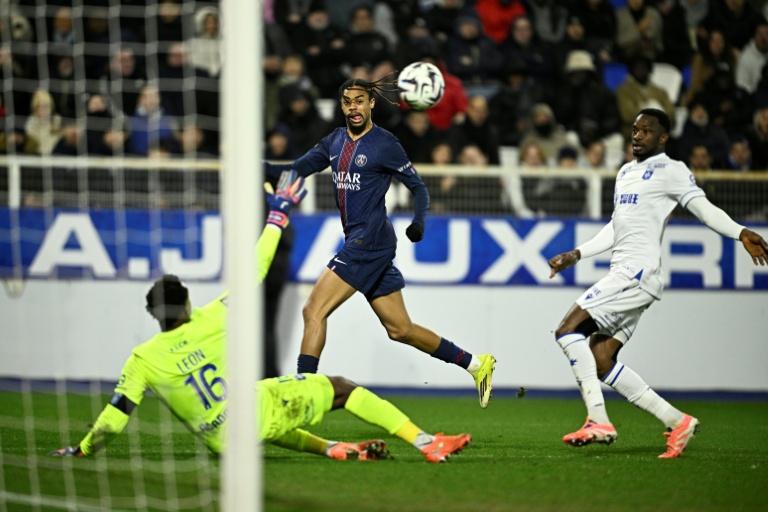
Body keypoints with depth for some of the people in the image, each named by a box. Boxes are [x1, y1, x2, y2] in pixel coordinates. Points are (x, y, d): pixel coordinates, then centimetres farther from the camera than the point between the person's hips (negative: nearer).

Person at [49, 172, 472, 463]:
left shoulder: (142, 360, -3)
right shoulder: (210, 321, -4)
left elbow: (113, 417, -5)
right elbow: (254, 272, 5)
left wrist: (82, 449, 13)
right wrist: (278, 216, 16)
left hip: (226, 441, 2)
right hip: (259, 410, -2)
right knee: (339, 388, 12)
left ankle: (332, 448, 14)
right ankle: (427, 443, 4)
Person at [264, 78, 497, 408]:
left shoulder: (384, 144, -6)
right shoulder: (336, 141, 14)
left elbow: (418, 186, -2)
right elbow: (297, 170, 16)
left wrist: (419, 222, -19)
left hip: (370, 241, -8)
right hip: (359, 244, 8)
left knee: (314, 310, -13)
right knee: (399, 329, 10)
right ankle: (475, 364, 18)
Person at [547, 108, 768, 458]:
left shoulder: (671, 170, -1)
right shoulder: (626, 173, 24)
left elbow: (703, 207, -11)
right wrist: (576, 255, 30)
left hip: (638, 271, -9)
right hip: (623, 272, 9)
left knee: (568, 330, -17)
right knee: (601, 362, 2)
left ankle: (598, 420, -20)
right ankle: (676, 422, 1)